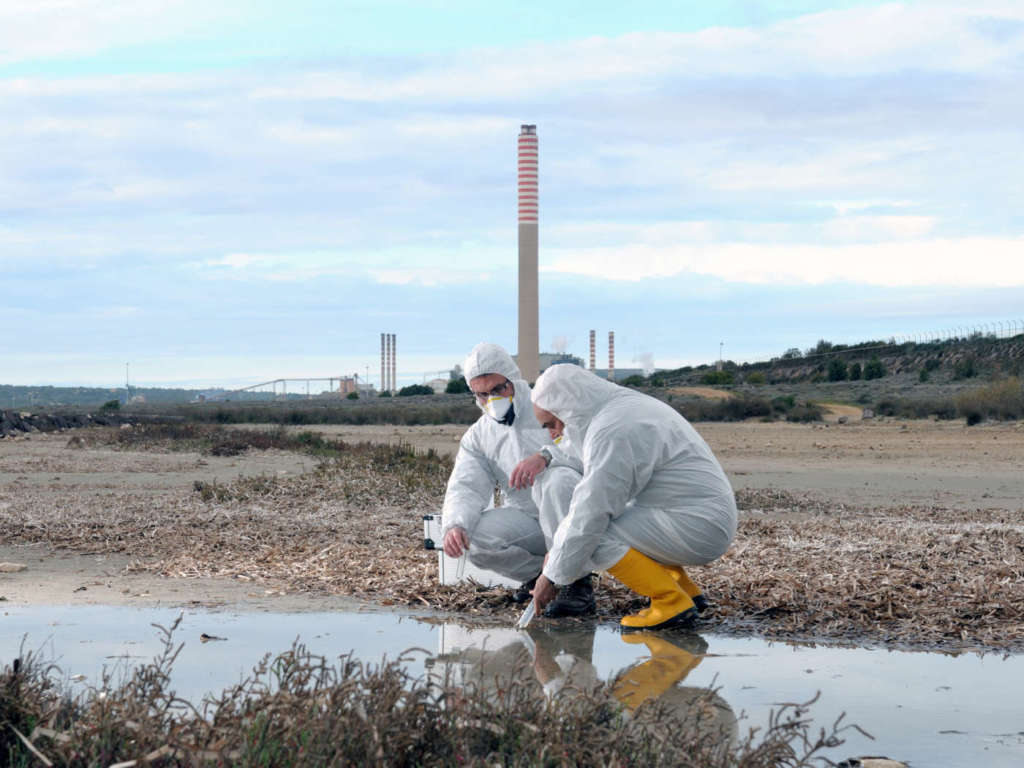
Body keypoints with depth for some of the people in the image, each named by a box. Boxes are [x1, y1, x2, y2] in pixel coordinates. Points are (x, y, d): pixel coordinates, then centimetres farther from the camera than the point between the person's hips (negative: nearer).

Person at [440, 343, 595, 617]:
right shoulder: (477, 436, 11)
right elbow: (466, 488, -3)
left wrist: (546, 456, -38)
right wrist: (454, 526, -27)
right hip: (529, 526, 4)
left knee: (557, 479, -36)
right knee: (475, 535, -25)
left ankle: (578, 583, -25)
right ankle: (542, 573, -1)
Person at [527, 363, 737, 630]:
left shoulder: (610, 432, -19)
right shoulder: (628, 405, 13)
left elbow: (589, 516, -20)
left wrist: (551, 576, -9)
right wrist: (557, 549, 17)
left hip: (696, 528, -10)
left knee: (593, 536, -18)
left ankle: (673, 602, -11)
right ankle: (683, 586, 21)